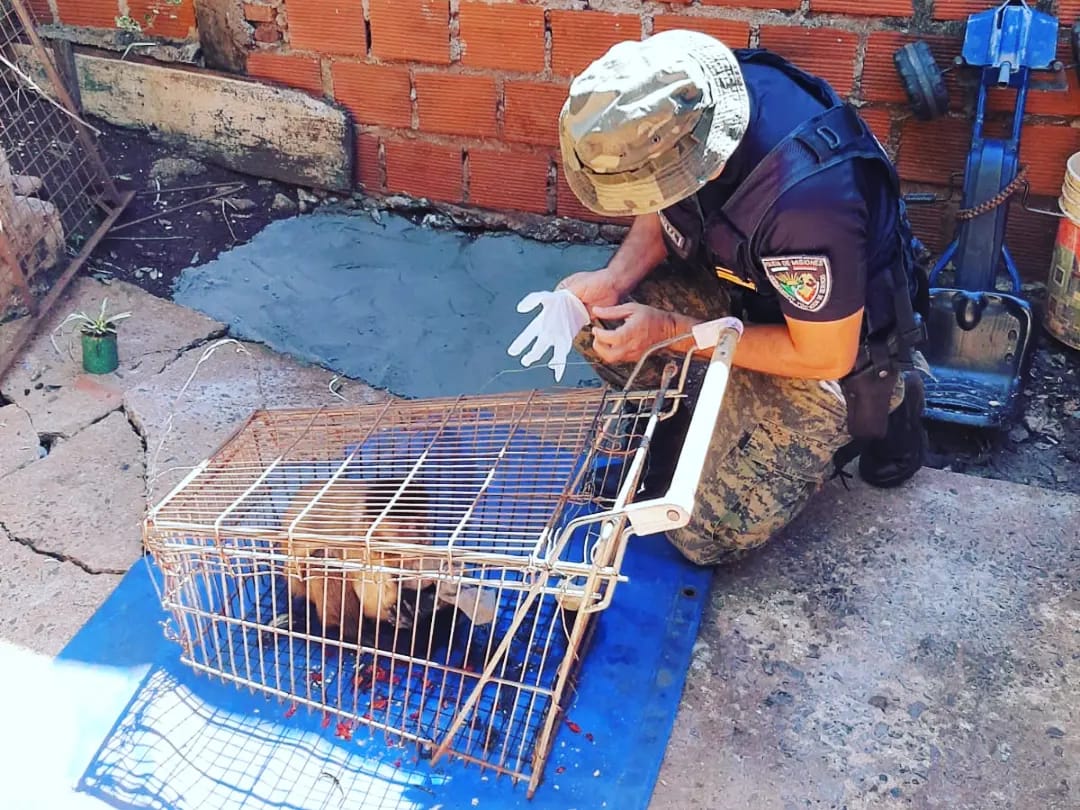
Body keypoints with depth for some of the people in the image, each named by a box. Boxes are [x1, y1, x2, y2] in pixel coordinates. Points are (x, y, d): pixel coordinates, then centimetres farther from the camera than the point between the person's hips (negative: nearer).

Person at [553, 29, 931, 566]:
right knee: (592, 321, -12)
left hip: (833, 342, -6)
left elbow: (824, 358, -26)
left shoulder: (808, 199, -41)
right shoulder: (683, 99, -21)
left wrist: (670, 332, -25)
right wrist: (614, 279, -19)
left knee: (708, 536, -5)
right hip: (739, 283, 6)